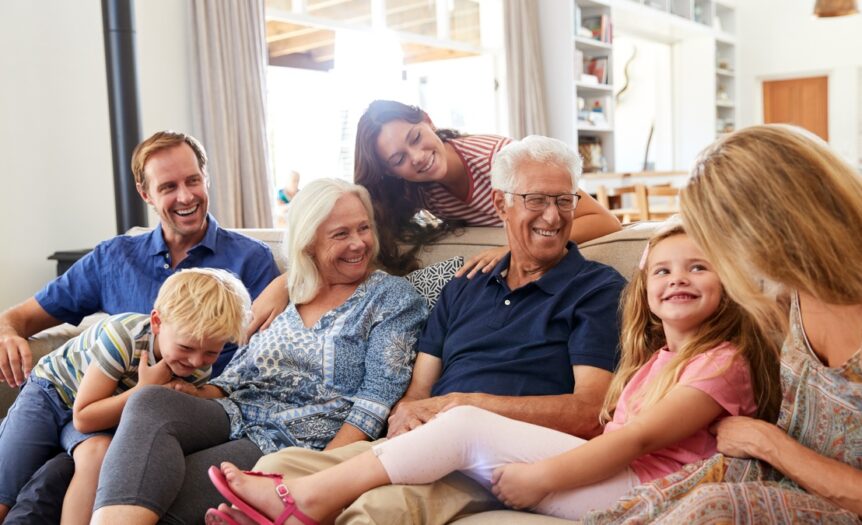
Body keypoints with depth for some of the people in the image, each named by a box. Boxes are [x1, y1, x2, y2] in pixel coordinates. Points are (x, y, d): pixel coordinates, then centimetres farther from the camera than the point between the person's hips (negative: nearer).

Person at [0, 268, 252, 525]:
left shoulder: (201, 369, -19)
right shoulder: (124, 337, -35)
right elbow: (83, 419, -30)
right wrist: (143, 391, -35)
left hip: (101, 414, 3)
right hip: (53, 391, -3)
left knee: (98, 451, -31)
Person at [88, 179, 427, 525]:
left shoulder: (392, 297, 2)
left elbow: (377, 399, -8)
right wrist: (200, 395, -3)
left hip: (301, 439, -4)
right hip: (235, 416, 5)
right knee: (150, 403, -28)